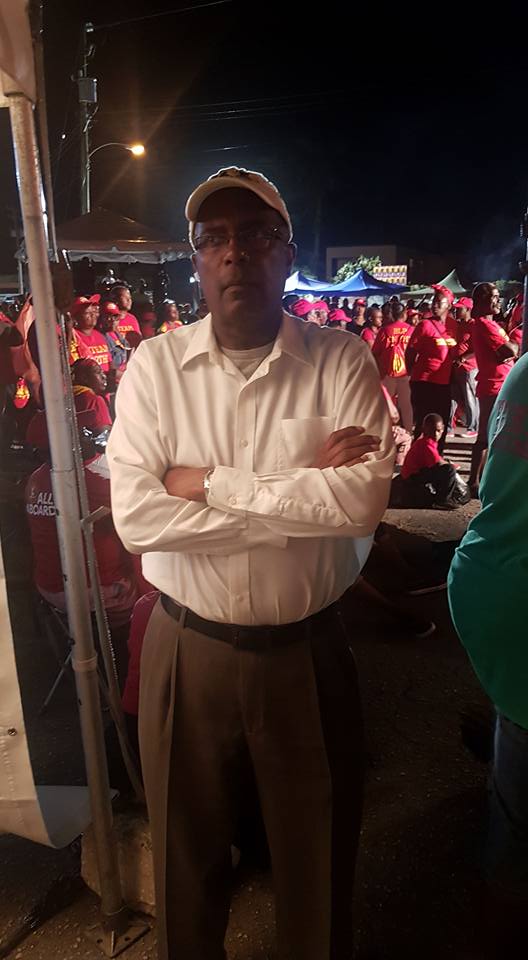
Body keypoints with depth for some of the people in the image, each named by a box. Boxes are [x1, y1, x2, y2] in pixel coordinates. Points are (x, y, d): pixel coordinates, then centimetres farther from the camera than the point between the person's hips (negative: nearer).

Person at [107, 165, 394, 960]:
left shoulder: (341, 363, -7)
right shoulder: (154, 366, -5)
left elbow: (365, 500, -22)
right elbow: (135, 517, -18)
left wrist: (208, 482, -19)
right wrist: (305, 490, -19)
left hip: (307, 651, 0)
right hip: (186, 650, 1)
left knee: (317, 856, 23)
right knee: (187, 853, 25)